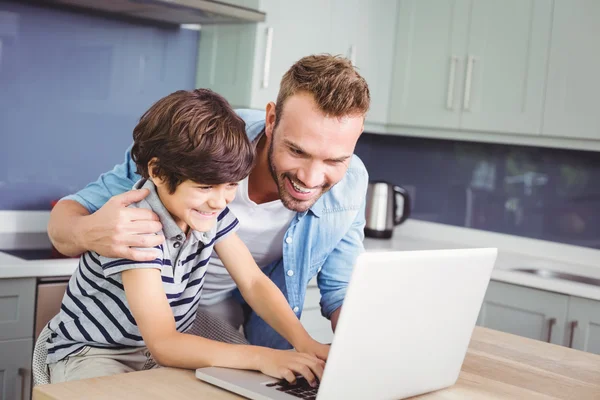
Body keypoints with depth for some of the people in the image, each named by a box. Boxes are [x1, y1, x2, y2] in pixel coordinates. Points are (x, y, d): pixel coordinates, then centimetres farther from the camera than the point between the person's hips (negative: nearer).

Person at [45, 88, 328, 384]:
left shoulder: (210, 210, -10)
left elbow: (253, 282, -7)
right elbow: (163, 345, -35)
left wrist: (304, 342, -24)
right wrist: (263, 357, -44)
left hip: (170, 349, 5)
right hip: (92, 353, -4)